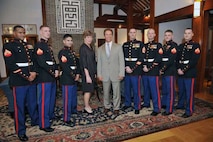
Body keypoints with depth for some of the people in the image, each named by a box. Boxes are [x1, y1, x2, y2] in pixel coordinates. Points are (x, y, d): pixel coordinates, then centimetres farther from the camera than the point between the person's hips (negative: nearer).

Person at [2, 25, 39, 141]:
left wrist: (34, 72, -6)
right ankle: (21, 131, 19)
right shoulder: (8, 46, -1)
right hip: (19, 81, -5)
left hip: (32, 80, 5)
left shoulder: (28, 46, 16)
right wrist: (26, 77, -14)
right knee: (19, 106, 5)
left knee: (33, 103, 17)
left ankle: (35, 121, 37)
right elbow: (11, 65, -11)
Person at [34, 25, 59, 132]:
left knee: (52, 98, 19)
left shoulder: (48, 46, 18)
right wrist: (53, 71, -14)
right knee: (44, 100, -3)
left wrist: (56, 70, 1)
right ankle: (44, 124, 8)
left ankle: (51, 115, 38)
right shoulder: (39, 45, -10)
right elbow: (41, 62, -19)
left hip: (52, 77, 9)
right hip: (44, 77, -9)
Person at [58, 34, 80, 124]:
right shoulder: (62, 52, -9)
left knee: (74, 96, 20)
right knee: (67, 99, -4)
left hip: (74, 78, 8)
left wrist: (77, 74, -2)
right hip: (67, 79, -8)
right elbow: (65, 67, -18)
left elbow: (77, 63, 12)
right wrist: (73, 76, -14)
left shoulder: (72, 52, 17)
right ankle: (66, 118, 6)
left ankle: (74, 110, 39)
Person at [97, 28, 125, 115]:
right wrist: (99, 74, 1)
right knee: (106, 92, 11)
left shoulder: (118, 47, 4)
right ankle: (107, 106, 30)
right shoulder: (100, 49, 9)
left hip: (115, 74, -1)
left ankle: (116, 108, 23)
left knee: (116, 92, 6)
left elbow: (121, 61, 0)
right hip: (105, 75, 2)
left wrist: (121, 73, -6)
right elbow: (99, 62, 7)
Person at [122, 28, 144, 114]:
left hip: (136, 69, -3)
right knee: (127, 88, 14)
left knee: (136, 89, 2)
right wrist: (126, 67, -9)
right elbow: (123, 57, 7)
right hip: (126, 69, 4)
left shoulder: (140, 44, 1)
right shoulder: (125, 44, 12)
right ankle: (127, 103, 31)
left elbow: (140, 58, -6)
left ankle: (137, 107, 16)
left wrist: (132, 68, -12)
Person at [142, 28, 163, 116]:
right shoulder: (144, 46, 15)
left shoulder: (158, 45, 0)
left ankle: (157, 109, 7)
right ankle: (146, 103, 33)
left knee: (154, 90, -3)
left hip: (153, 71, -5)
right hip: (144, 71, 5)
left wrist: (149, 68, -13)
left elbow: (158, 59, -10)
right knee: (146, 88, 16)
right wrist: (144, 66, -9)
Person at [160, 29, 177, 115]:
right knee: (164, 89, 19)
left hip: (170, 71, -8)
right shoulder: (164, 46, 17)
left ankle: (169, 109, 8)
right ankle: (163, 104, 35)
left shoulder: (174, 45, -7)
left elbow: (171, 59, -17)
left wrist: (163, 69, -16)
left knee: (170, 90, 0)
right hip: (163, 71, 8)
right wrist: (161, 69, 1)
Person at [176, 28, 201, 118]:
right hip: (180, 72, 6)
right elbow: (177, 59, 10)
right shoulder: (180, 46, 16)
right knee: (181, 90, 17)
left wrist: (184, 70, -17)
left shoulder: (196, 45, -3)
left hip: (189, 73, -5)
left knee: (189, 92, 0)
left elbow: (194, 61, -13)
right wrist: (178, 69, -5)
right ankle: (180, 105, 34)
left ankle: (189, 111, 11)